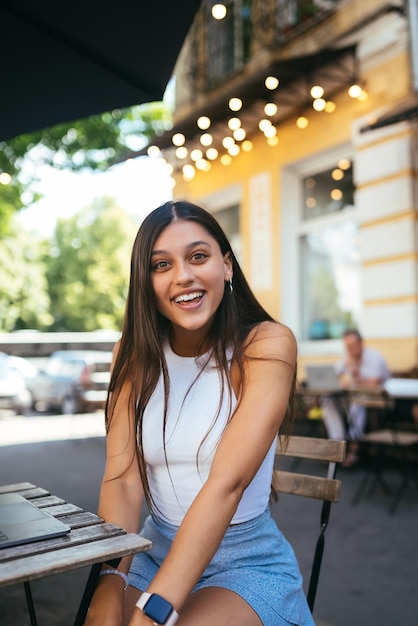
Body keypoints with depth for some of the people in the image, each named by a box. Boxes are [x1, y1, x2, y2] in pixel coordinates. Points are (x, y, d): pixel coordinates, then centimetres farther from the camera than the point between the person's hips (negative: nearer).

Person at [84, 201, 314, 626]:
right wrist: (110, 585, -24)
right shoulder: (134, 354, -2)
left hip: (247, 562, -3)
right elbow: (121, 478, -9)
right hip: (156, 551, 4)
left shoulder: (268, 344, -16)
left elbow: (227, 482, -24)